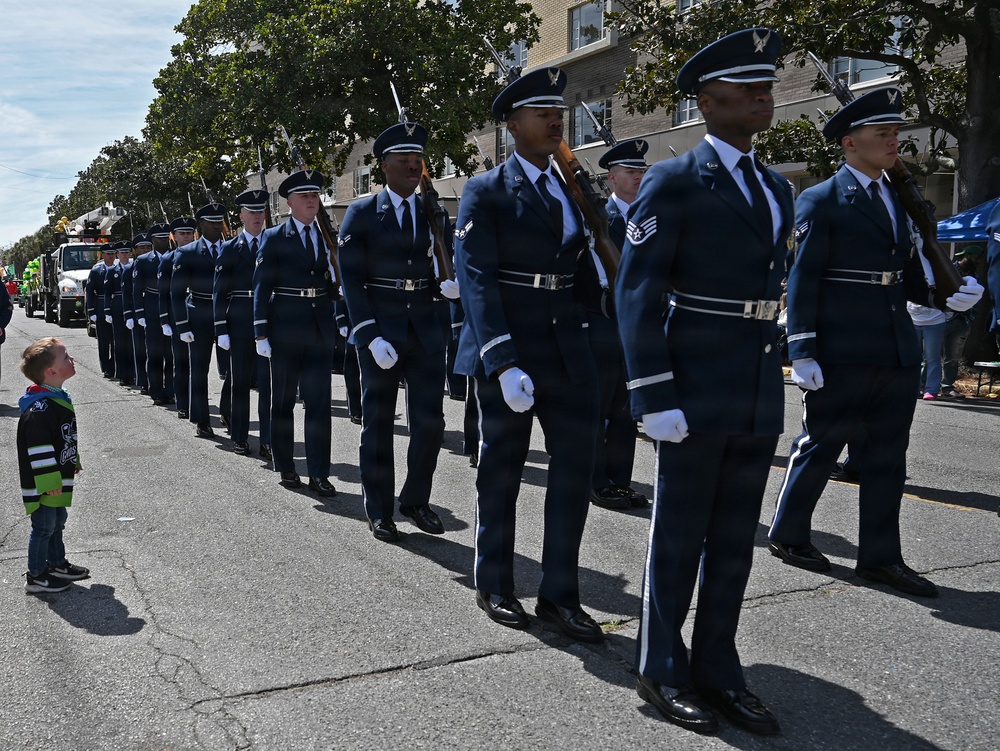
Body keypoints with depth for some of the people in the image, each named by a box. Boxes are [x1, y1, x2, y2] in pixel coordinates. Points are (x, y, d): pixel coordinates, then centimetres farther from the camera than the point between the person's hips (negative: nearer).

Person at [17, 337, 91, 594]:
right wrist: (50, 481, -24)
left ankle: (57, 564, 37)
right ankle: (36, 577, 15)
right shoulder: (39, 408, -27)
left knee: (57, 521, 21)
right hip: (44, 485, -10)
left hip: (59, 479, 10)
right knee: (44, 526, 2)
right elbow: (38, 448, -27)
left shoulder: (58, 397, 6)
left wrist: (73, 461, 26)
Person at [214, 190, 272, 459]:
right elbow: (219, 292, 3)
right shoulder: (230, 249, 5)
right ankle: (239, 437, 19)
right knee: (240, 383, 8)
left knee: (268, 382, -3)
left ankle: (267, 441, 0)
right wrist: (221, 329, -4)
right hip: (240, 325, 0)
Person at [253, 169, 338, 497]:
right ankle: (286, 468, 21)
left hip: (321, 330, 3)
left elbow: (335, 282, 12)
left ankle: (319, 474, 5)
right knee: (283, 400, 8)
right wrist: (261, 333, -9)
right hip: (285, 330, -2)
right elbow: (261, 287, -4)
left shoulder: (328, 236, 9)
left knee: (319, 401, 1)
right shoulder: (274, 238, -2)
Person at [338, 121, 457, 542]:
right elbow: (351, 281, -6)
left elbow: (443, 270, 13)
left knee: (430, 420, 4)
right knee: (378, 423, 5)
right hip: (380, 332, -3)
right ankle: (379, 511, 17)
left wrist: (448, 285, -11)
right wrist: (371, 336, -15)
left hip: (426, 330, 3)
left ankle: (415, 500, 23)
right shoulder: (361, 214, -2)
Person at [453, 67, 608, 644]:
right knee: (501, 473, 8)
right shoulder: (486, 192, -7)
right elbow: (476, 281, -15)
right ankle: (495, 589, 26)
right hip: (509, 351, -6)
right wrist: (503, 361, -24)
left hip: (569, 350, 6)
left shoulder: (572, 191, 13)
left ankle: (560, 596, 19)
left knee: (577, 469, 6)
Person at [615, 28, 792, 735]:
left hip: (760, 401, 7)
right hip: (696, 397, -6)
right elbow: (636, 293, -12)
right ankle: (663, 670, 22)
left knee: (735, 541, 13)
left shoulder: (777, 189, 14)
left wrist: (771, 374, 15)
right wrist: (654, 397, -17)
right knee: (679, 539, 6)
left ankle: (717, 668, 27)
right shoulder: (673, 184, -8)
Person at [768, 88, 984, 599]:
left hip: (897, 354, 7)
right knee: (818, 449, 6)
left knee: (887, 459, 11)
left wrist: (946, 294, -2)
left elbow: (907, 276, 18)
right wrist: (803, 353, -16)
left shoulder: (900, 199, 16)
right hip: (841, 356, -7)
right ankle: (787, 535, 24)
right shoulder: (823, 201, -6)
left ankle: (880, 557, 21)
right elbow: (802, 281, -10)